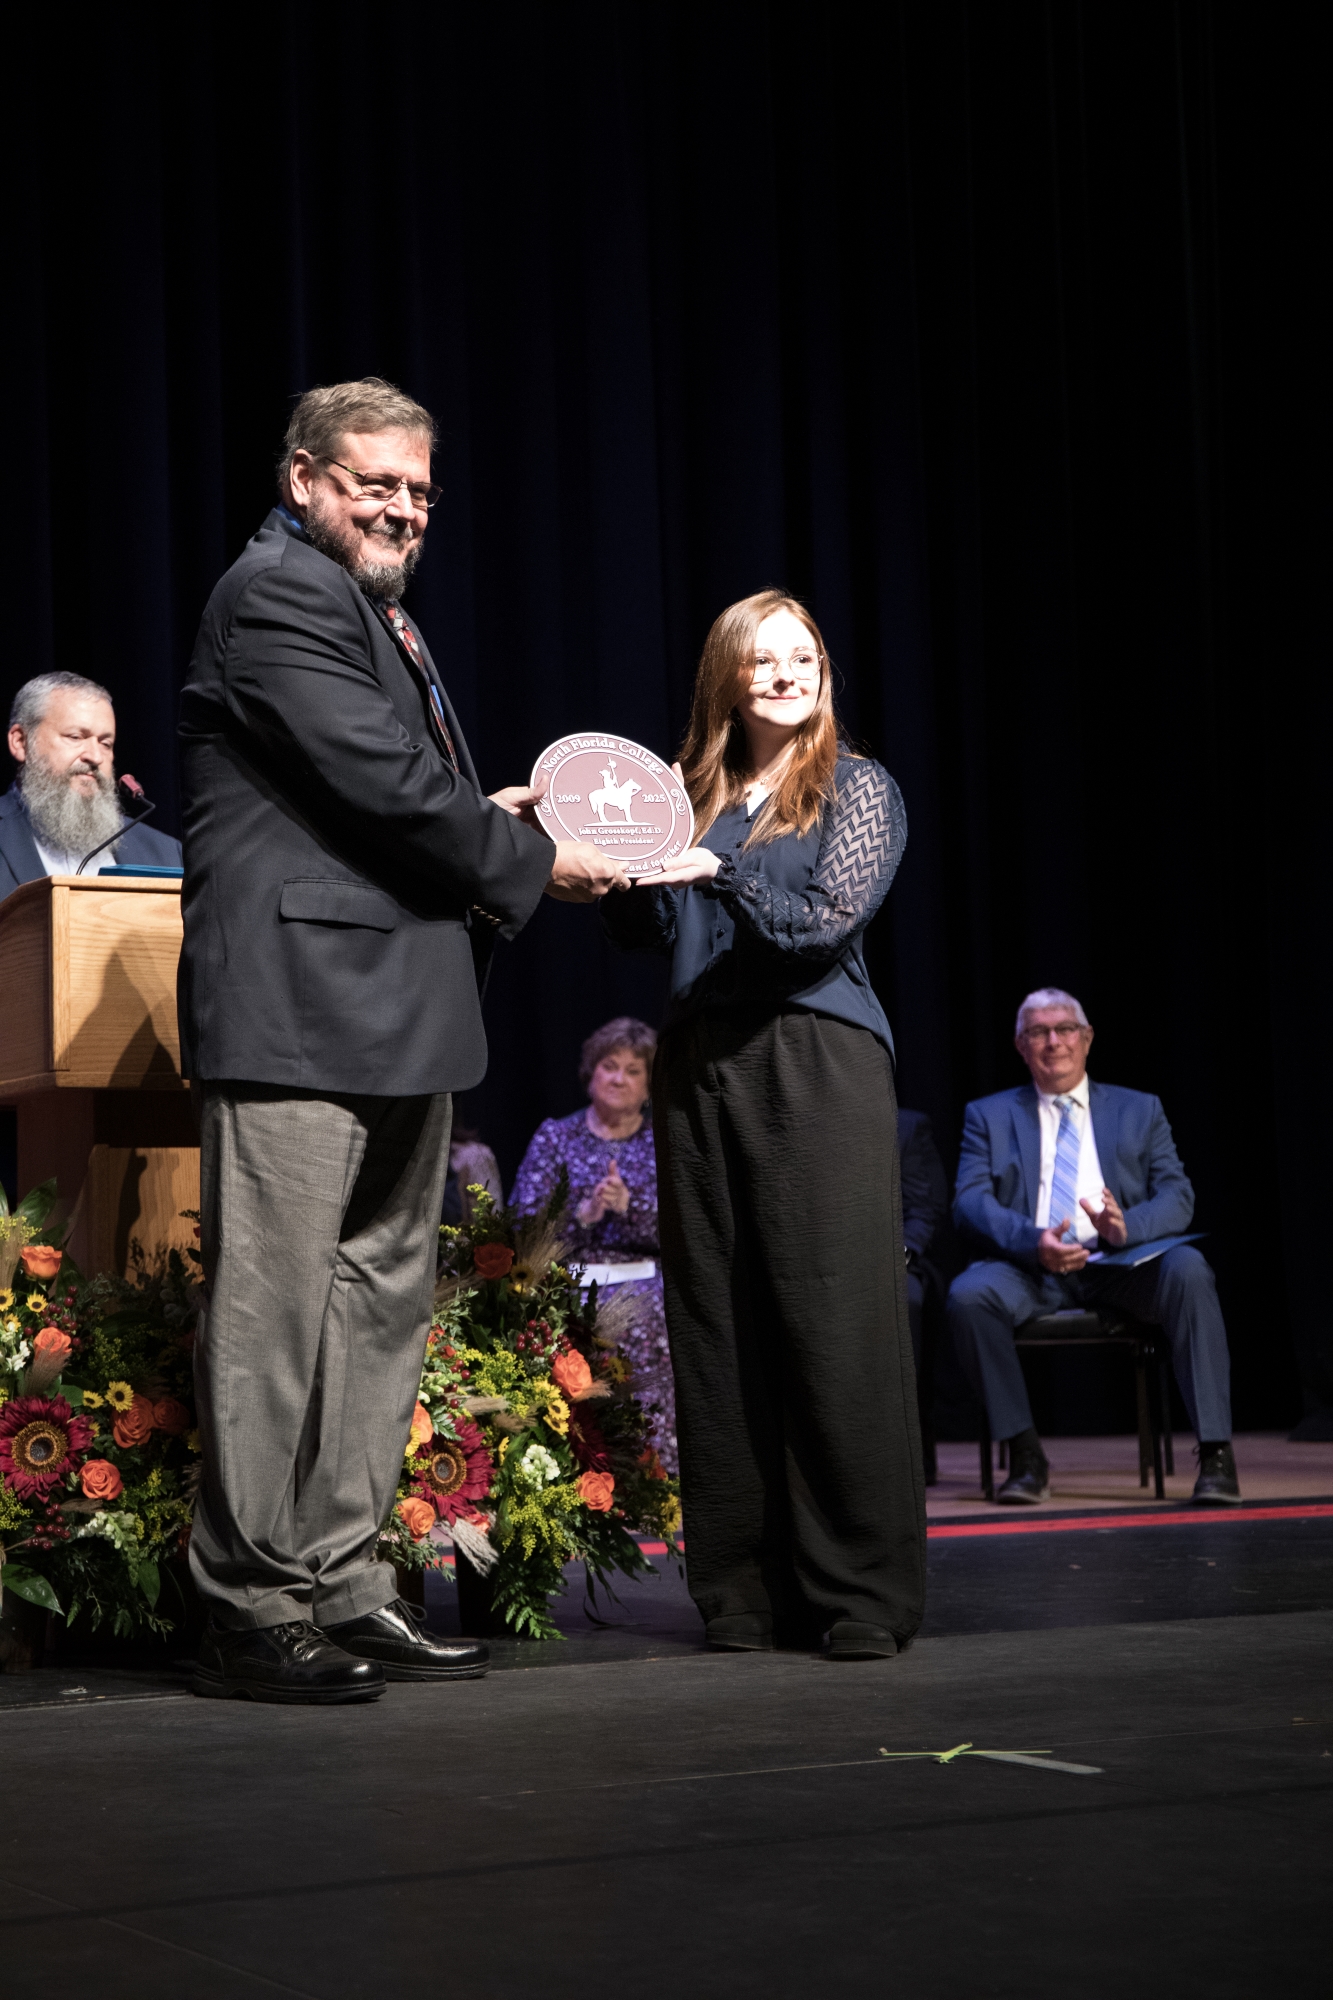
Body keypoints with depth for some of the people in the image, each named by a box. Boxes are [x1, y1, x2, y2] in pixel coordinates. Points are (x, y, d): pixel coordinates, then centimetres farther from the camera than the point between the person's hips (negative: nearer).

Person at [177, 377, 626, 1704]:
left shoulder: (371, 607, 23)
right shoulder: (278, 595, -9)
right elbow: (381, 784, -17)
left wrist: (483, 819, 6)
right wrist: (532, 864, -6)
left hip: (396, 1018, 11)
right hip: (296, 1008, -11)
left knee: (380, 1305, 12)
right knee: (274, 1310, -6)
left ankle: (344, 1590, 19)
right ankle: (251, 1610, 0)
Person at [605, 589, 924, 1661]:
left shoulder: (859, 789, 6)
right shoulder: (693, 795, 17)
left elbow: (828, 920, -6)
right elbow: (645, 931, 13)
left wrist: (720, 872, -17)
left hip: (818, 1061, -4)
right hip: (700, 1068, 4)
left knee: (835, 1322, -9)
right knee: (715, 1327, 1)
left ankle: (865, 1596, -5)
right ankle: (745, 1591, 7)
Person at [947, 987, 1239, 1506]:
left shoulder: (1140, 1110, 19)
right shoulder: (989, 1115, 17)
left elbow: (1177, 1196, 7)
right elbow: (970, 1200, 2)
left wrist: (1128, 1225, -18)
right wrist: (1032, 1240, -19)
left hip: (1119, 1264, 0)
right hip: (1030, 1266, 0)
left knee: (1188, 1270, -32)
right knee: (967, 1295, -33)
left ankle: (1215, 1453, -31)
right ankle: (1025, 1455, -18)